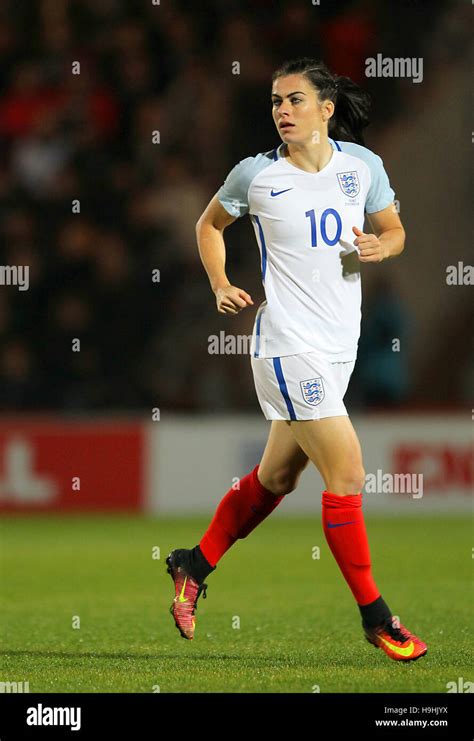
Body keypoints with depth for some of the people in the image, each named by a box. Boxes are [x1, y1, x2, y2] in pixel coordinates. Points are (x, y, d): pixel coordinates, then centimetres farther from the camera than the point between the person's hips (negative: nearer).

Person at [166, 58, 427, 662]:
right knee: (347, 473, -11)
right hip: (289, 345, -5)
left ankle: (194, 567, 35)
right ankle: (375, 617, -1)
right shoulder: (256, 174, -6)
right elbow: (209, 224, 12)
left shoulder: (362, 164, 2)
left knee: (276, 477, 15)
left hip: (339, 344, 5)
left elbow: (394, 229, 15)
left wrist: (380, 246, -8)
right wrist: (220, 286, -1)